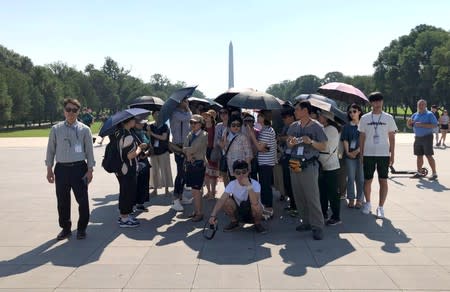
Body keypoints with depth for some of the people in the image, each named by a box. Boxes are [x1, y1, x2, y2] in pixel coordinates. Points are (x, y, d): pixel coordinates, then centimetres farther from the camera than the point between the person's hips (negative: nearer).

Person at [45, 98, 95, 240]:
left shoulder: (84, 129, 1)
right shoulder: (56, 129, 6)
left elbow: (89, 150, 1)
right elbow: (51, 149, 9)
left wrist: (90, 170, -4)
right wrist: (49, 169, 5)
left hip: (79, 168, -2)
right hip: (61, 168, 2)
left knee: (82, 200, 1)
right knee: (62, 201, 10)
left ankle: (82, 228, 18)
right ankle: (65, 228, 26)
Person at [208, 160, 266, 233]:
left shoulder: (255, 184, -22)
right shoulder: (232, 184, -15)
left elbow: (255, 202, -40)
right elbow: (221, 200, -28)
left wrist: (248, 185, -41)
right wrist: (213, 215, -43)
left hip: (253, 213, -3)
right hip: (239, 213, 3)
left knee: (256, 206, -36)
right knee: (226, 201, -23)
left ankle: (257, 224, -3)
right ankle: (234, 222, 3)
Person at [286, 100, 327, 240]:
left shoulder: (316, 126, -3)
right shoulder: (293, 126, 12)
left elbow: (323, 146, -4)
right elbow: (288, 143, 15)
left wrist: (311, 142, -19)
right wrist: (292, 143, -7)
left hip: (309, 166, -6)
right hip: (294, 165, 6)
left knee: (312, 197, -7)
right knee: (299, 196, 10)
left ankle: (318, 227, 0)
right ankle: (306, 222, 22)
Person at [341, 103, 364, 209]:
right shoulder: (346, 126, 8)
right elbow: (345, 140, 4)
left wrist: (357, 151, -13)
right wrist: (348, 152, -8)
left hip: (361, 154, -1)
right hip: (349, 155, 1)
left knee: (360, 178, 2)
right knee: (351, 177, 3)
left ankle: (359, 200, 11)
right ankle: (351, 199, 11)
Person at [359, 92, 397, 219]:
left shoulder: (388, 118, 4)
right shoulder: (364, 118, 4)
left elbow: (391, 137, 5)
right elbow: (362, 137, 7)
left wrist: (392, 154, 0)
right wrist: (361, 154, 2)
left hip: (384, 154, 0)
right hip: (368, 154, 1)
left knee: (383, 180, 0)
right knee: (367, 180, 7)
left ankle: (381, 207, 8)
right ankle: (368, 203, 25)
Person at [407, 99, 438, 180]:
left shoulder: (429, 114, -5)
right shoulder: (415, 115, 12)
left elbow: (435, 125, -15)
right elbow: (410, 126, 18)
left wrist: (422, 125, -22)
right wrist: (409, 122, -6)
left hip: (427, 137, -6)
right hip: (417, 138, 6)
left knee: (429, 156, -9)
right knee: (419, 156, 10)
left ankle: (434, 174, -4)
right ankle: (418, 173, 18)